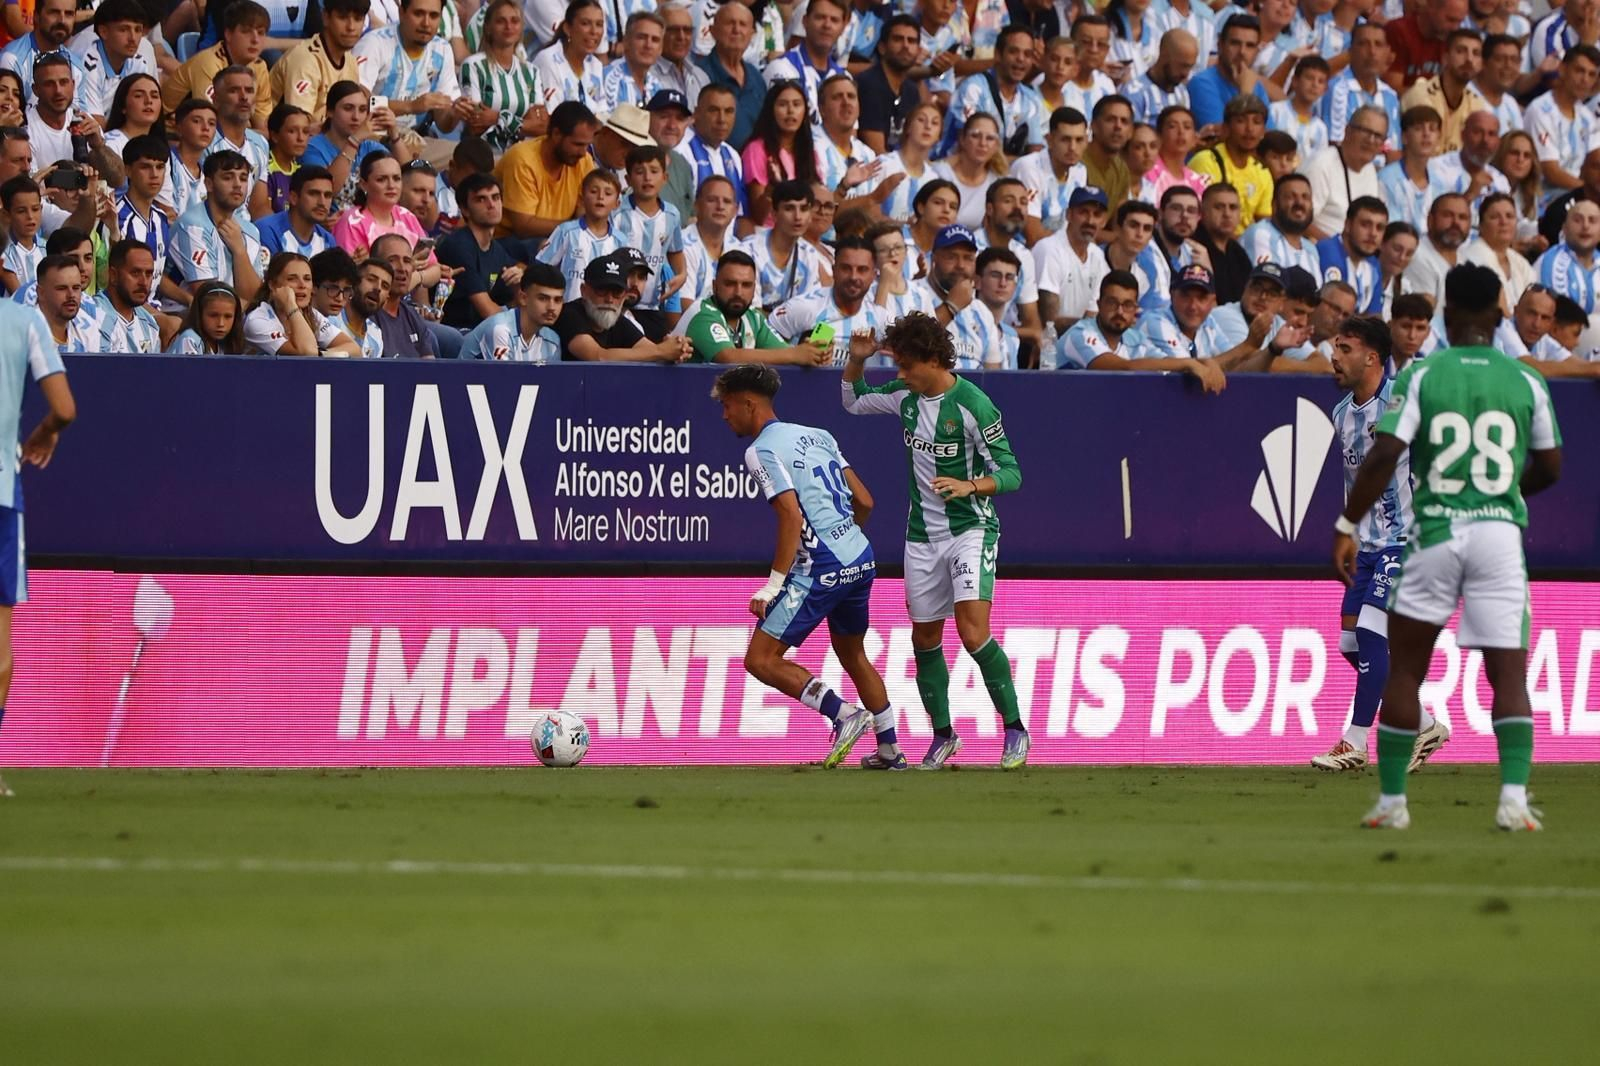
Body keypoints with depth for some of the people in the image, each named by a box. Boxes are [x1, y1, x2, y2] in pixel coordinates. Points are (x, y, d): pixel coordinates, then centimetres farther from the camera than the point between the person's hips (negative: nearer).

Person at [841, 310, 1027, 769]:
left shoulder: (973, 405, -17)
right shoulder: (906, 396, 3)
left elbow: (1009, 473, -14)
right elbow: (853, 400, 22)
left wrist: (969, 485, -33)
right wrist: (856, 361, 2)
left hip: (971, 529, -7)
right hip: (922, 535, 7)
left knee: (973, 632, -21)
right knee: (925, 638, 10)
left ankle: (1015, 730, -11)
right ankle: (943, 735, 25)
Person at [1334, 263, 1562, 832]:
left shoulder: (1420, 376, -2)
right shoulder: (1525, 381, 4)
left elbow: (1383, 456, -11)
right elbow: (1549, 468, 13)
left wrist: (1347, 527, -5)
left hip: (1435, 533, -1)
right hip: (1500, 533, 1)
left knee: (1404, 672, 11)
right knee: (1509, 674, 0)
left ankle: (1391, 801, 13)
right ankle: (1514, 796, -15)